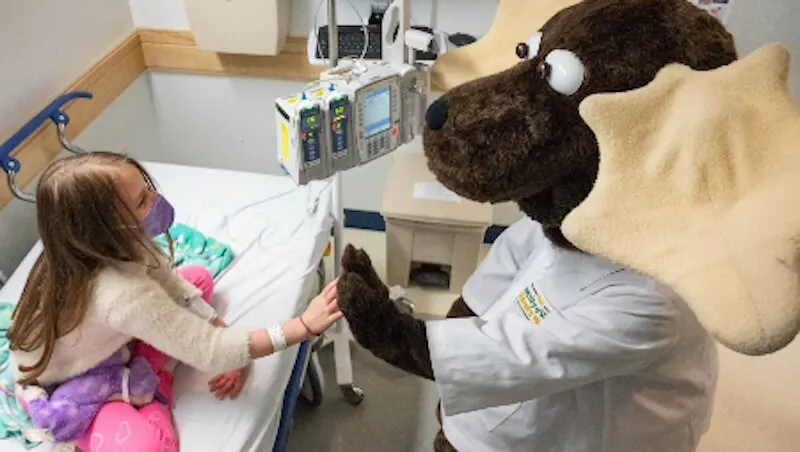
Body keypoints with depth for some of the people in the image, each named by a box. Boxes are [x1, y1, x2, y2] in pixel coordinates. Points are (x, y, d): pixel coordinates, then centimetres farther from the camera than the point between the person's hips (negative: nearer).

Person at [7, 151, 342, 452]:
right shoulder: (124, 295, -42)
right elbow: (210, 354, -39)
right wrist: (305, 326, -40)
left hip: (105, 352, 8)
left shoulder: (119, 246, -19)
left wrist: (229, 344, -19)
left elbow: (172, 285, -7)